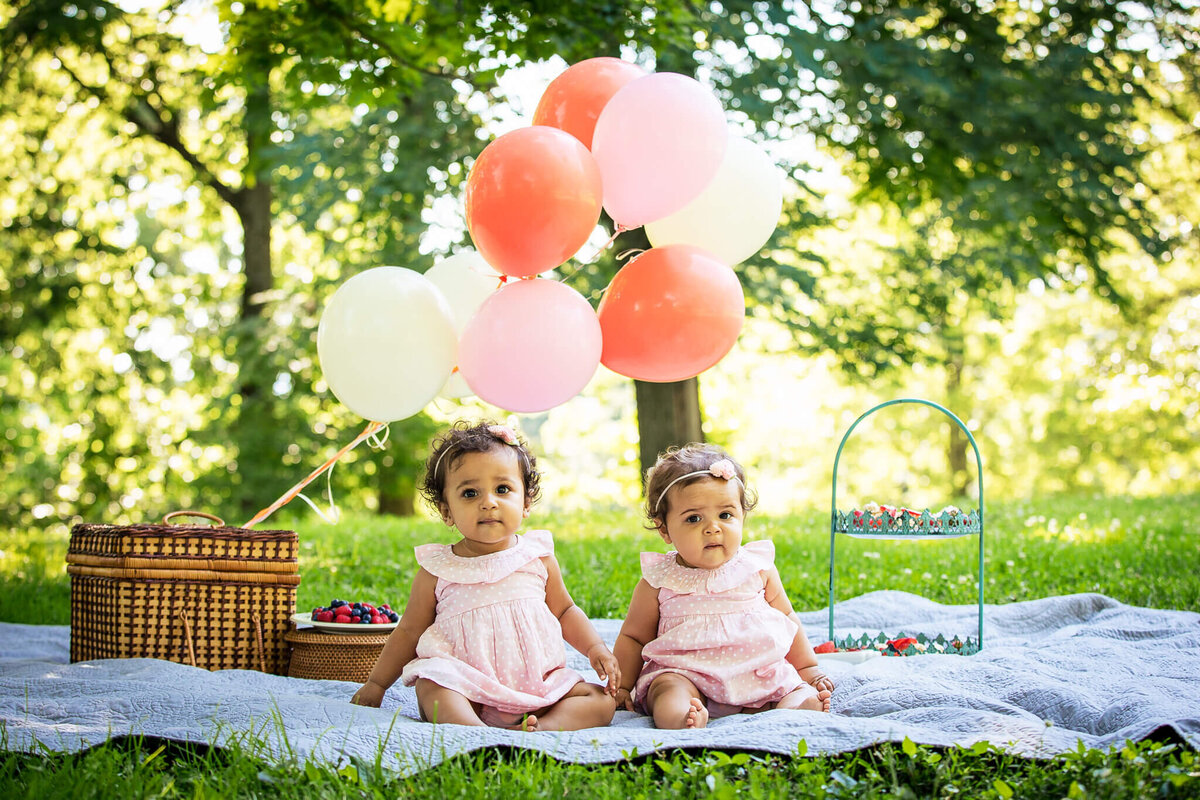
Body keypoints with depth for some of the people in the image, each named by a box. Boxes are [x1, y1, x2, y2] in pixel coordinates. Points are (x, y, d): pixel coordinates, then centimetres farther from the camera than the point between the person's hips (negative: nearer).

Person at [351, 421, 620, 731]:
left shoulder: (538, 555, 9)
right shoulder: (437, 569, 4)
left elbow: (565, 611, 21)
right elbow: (409, 631, 14)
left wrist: (595, 647, 5)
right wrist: (376, 684, 16)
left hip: (538, 683, 3)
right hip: (466, 685, -3)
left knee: (602, 701, -17)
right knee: (431, 687, -34)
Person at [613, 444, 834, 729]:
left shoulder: (758, 568, 8)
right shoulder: (658, 582, 2)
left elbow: (786, 618, 21)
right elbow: (633, 637, 15)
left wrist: (809, 670, 19)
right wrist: (622, 687, 10)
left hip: (759, 675, 3)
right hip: (684, 674, -2)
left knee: (808, 700, -20)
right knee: (669, 692, -34)